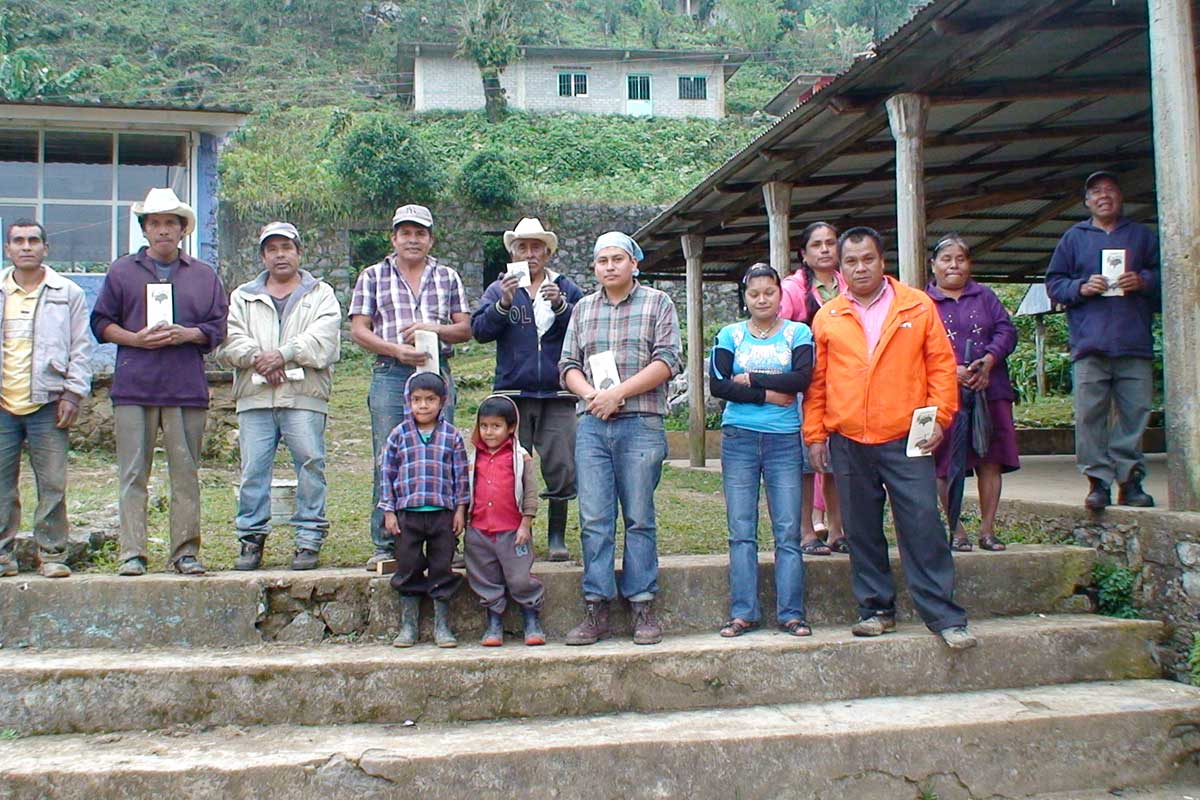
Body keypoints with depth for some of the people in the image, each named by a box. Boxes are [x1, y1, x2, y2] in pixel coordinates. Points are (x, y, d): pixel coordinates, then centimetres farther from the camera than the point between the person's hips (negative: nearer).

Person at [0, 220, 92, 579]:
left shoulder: (68, 293, 8)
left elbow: (81, 348, 6)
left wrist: (73, 394, -3)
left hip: (47, 404, -2)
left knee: (52, 484, -1)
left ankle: (52, 554, 7)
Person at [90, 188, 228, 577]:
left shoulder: (204, 275, 14)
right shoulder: (122, 271, 13)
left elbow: (218, 328, 10)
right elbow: (101, 322, 11)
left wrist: (186, 334, -9)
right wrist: (135, 339, -6)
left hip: (187, 388, 0)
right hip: (133, 387, 0)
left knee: (185, 472, 2)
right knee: (133, 474, -1)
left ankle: (186, 550, 9)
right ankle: (132, 552, 3)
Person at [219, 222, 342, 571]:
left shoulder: (321, 295, 14)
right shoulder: (243, 296, 21)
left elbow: (321, 340, -4)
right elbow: (229, 341, 5)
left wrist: (282, 354, -13)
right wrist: (258, 357, -12)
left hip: (304, 398, -2)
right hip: (255, 398, 2)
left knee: (310, 466, -4)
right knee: (253, 470, 1)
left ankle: (309, 539, 3)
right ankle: (252, 537, 10)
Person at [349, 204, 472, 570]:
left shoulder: (447, 277, 15)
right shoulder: (373, 277, 11)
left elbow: (465, 328, 12)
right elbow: (359, 330, 4)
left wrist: (434, 329, -8)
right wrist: (396, 350, -12)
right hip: (390, 375, -1)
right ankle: (385, 546, 4)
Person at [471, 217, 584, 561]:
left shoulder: (566, 288, 11)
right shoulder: (500, 288, 10)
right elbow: (480, 329, -3)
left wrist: (560, 305, -17)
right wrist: (504, 303, -18)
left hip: (557, 395, 0)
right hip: (513, 394, 0)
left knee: (561, 468, -2)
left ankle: (557, 536, 10)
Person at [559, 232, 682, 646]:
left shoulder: (657, 303, 5)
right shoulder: (583, 309, 17)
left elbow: (668, 361, -5)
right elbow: (568, 364, 14)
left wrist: (617, 393, -11)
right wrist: (590, 394, -7)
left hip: (641, 425, -3)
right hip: (592, 426, 3)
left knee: (639, 519, 2)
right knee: (594, 520, 1)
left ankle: (642, 608, 9)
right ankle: (596, 610, 6)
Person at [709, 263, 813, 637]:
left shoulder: (798, 333, 5)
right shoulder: (730, 335, 7)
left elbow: (802, 379, -11)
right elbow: (718, 384, -5)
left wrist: (751, 378, -7)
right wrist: (768, 394, -11)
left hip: (785, 441, -1)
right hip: (739, 438, 1)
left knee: (788, 531, -1)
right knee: (741, 531, 2)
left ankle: (791, 613, 5)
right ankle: (743, 612, 7)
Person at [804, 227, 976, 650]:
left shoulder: (917, 306, 4)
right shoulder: (827, 317, 9)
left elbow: (941, 364, 4)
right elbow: (817, 381, 10)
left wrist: (938, 417, -5)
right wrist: (815, 434, 7)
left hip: (906, 439, -2)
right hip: (847, 442, 2)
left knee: (923, 525, -5)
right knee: (862, 531, 8)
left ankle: (944, 616, 3)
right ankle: (876, 609, 20)